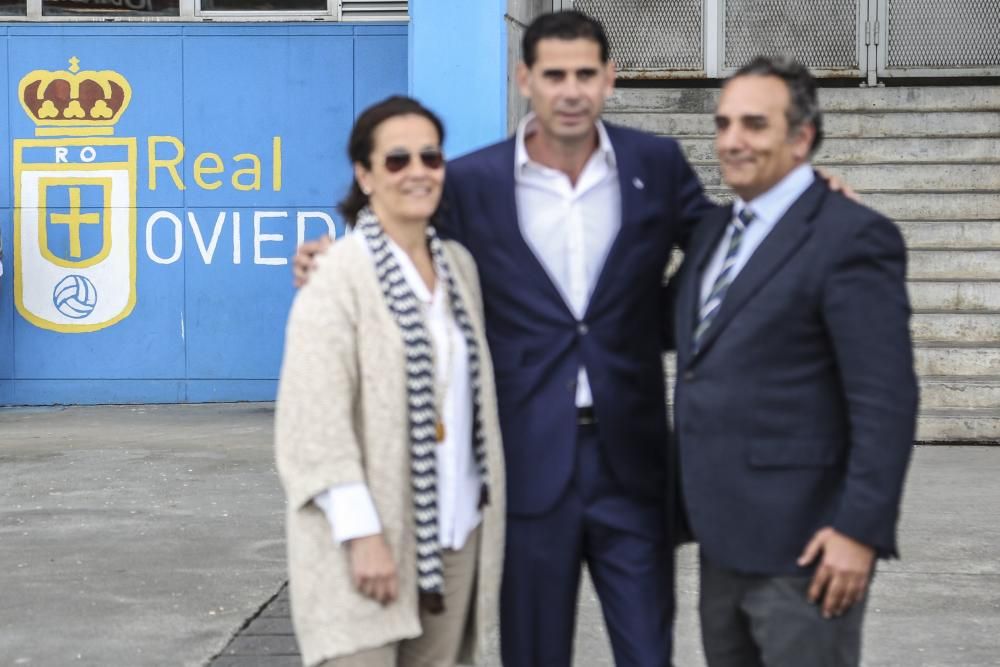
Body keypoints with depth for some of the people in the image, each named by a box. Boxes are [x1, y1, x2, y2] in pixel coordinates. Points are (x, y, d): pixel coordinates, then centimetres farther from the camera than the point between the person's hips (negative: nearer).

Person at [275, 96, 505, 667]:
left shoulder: (459, 264, 9)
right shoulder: (339, 275, -11)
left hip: (454, 532, 6)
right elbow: (315, 419, -16)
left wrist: (485, 503, 12)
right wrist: (362, 534, -20)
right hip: (369, 537, -6)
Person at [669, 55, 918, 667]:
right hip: (723, 537, 8)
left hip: (801, 545, -8)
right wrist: (695, 509, 15)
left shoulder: (851, 236, -12)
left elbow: (886, 402, -17)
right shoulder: (714, 230, 13)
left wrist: (861, 531, -20)